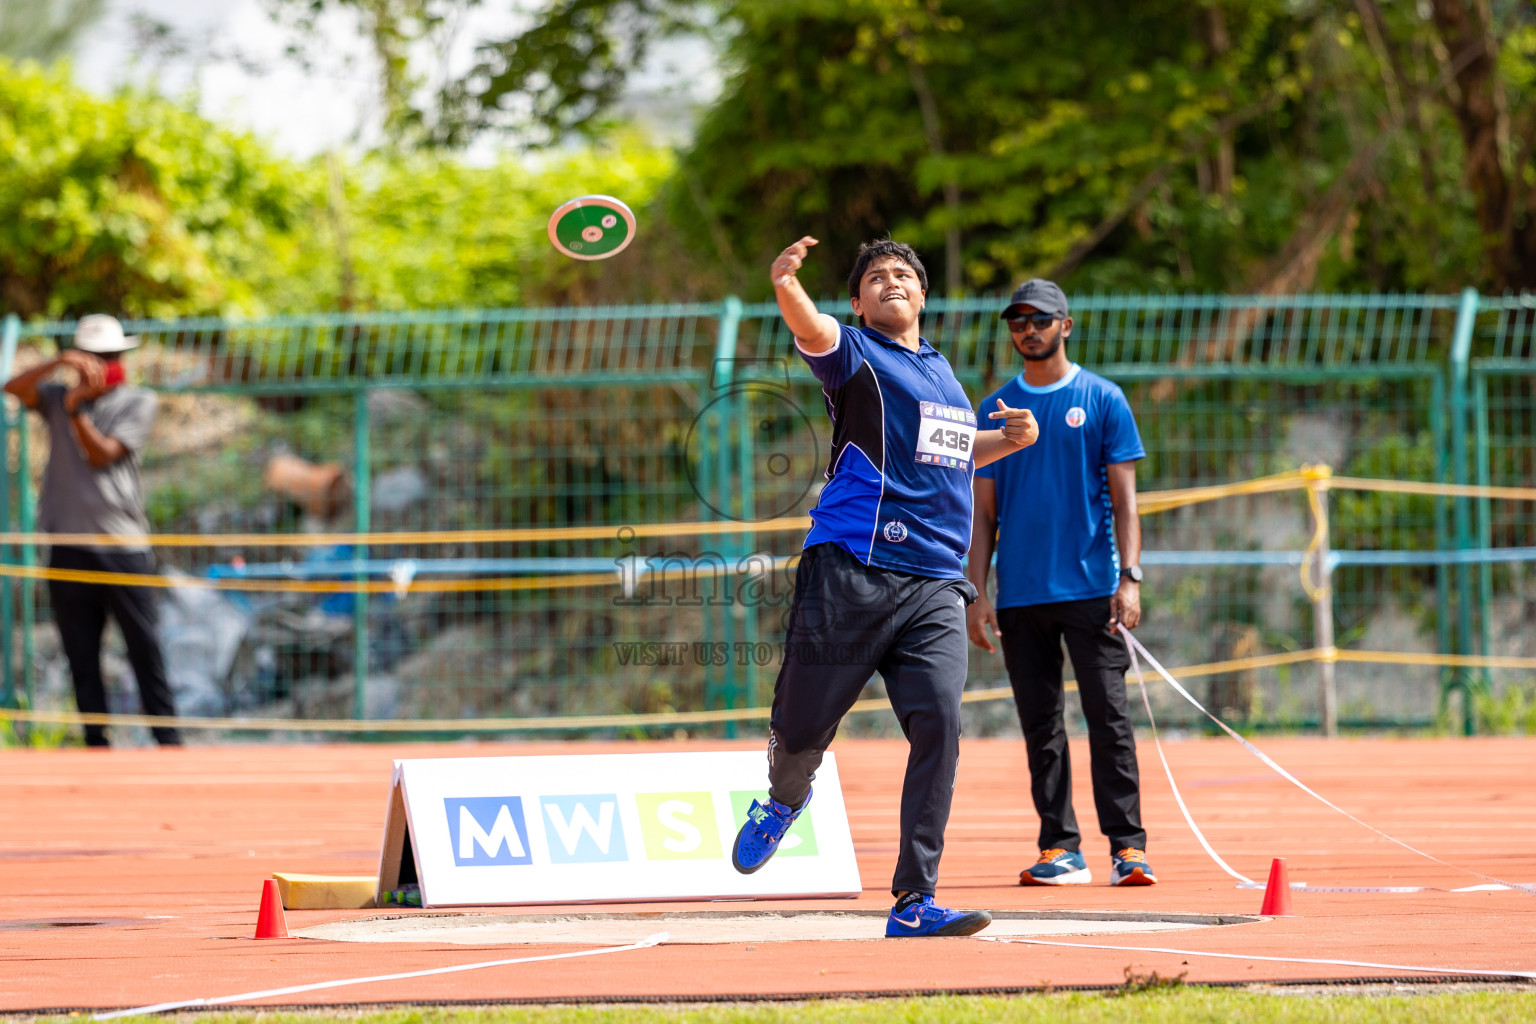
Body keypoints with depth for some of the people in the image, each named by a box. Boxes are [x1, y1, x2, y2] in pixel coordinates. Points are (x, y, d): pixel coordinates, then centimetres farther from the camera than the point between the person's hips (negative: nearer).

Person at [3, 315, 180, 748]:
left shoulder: (138, 403, 6)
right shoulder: (58, 398, 14)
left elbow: (102, 454, -5)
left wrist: (77, 409, -17)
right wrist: (58, 363, -17)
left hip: (123, 545, -3)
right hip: (69, 546, 3)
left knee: (144, 647, -5)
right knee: (81, 655, 3)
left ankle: (168, 740, -1)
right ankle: (96, 745, 7)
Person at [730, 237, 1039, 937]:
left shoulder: (940, 369, 22)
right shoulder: (855, 356, 3)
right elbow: (811, 330, -21)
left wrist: (1009, 440, 20)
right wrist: (785, 285, -43)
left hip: (935, 586, 4)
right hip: (851, 575, -4)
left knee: (939, 725, -13)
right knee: (802, 728, 2)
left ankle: (913, 904, -12)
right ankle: (785, 799, 41)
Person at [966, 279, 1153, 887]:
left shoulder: (1102, 400, 3)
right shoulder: (994, 410, 11)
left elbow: (1124, 499, 1)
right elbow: (983, 511, 12)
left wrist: (1129, 578, -10)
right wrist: (976, 594, 3)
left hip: (1091, 588, -3)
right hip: (1019, 596, 3)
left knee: (1108, 717, -7)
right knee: (1040, 726, 4)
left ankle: (1127, 846, -7)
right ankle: (1060, 849, 7)